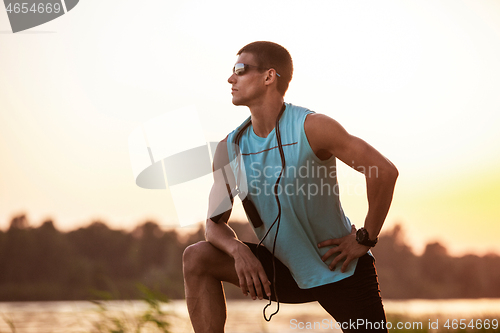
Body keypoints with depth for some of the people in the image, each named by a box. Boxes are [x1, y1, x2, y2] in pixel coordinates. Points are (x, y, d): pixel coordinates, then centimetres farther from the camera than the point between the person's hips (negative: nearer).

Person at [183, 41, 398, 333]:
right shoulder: (230, 148, -2)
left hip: (342, 272, -4)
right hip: (288, 271, 4)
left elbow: (385, 171, -20)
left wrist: (365, 238, -15)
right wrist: (238, 250, -22)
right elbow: (215, 223, 0)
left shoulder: (311, 127, -18)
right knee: (197, 258, -10)